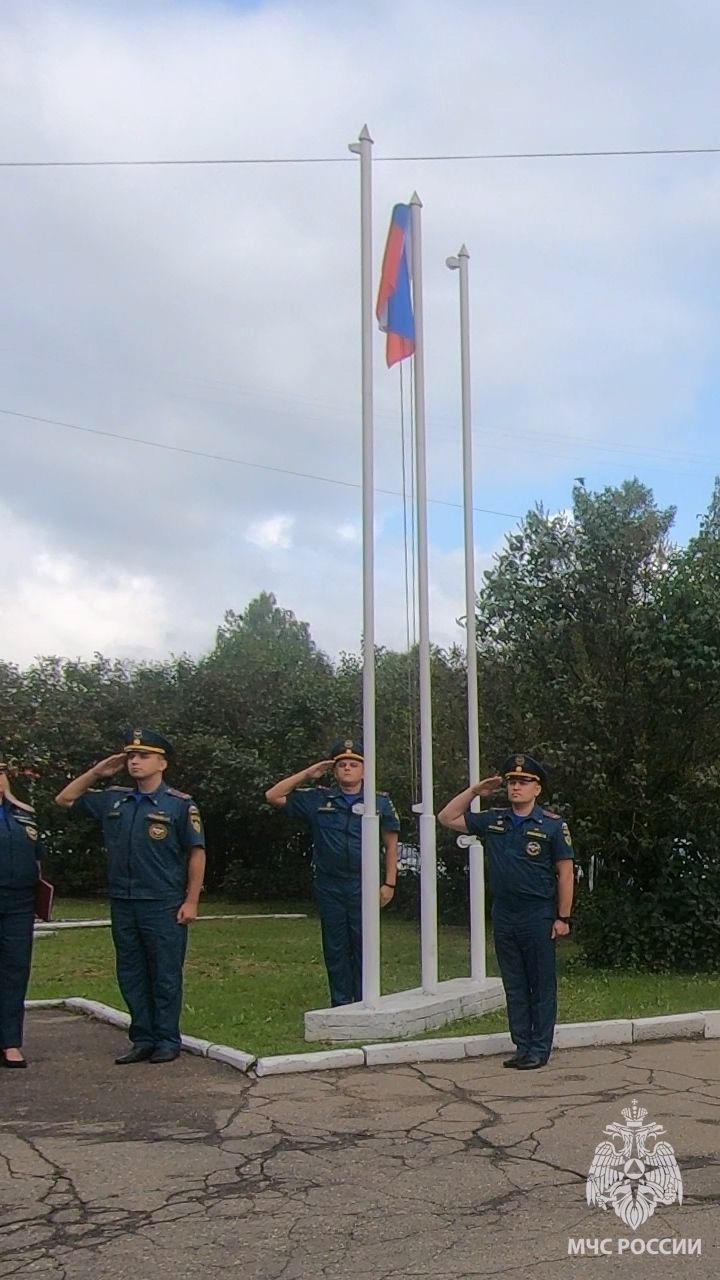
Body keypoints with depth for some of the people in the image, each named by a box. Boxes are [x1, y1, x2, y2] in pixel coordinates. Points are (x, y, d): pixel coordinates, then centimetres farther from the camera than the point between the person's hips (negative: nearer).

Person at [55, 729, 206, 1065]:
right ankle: (143, 1040, 20)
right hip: (122, 905, 5)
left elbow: (197, 854, -6)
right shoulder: (112, 800, 9)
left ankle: (168, 1041, 13)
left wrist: (191, 901, -10)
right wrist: (96, 772, 6)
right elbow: (65, 799, 19)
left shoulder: (180, 804, -5)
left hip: (164, 907, -5)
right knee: (131, 976, 11)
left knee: (165, 976, 3)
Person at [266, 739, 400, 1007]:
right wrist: (307, 774, 2)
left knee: (364, 947, -2)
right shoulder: (317, 800, 7)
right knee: (335, 949, 7)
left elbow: (391, 845, 8)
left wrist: (389, 884, 2)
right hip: (329, 885, 2)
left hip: (363, 885, -2)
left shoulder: (380, 802, 5)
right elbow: (273, 796, 7)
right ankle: (340, 1005, 16)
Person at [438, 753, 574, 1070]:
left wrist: (563, 917, -9)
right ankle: (522, 1046, 19)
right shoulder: (493, 821, 7)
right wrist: (474, 791, 5)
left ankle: (540, 1049, 10)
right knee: (514, 985, 11)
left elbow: (565, 873, -5)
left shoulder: (552, 825, -5)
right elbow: (447, 818, 14)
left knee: (542, 985, 3)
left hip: (538, 914, -5)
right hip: (503, 914, 5)